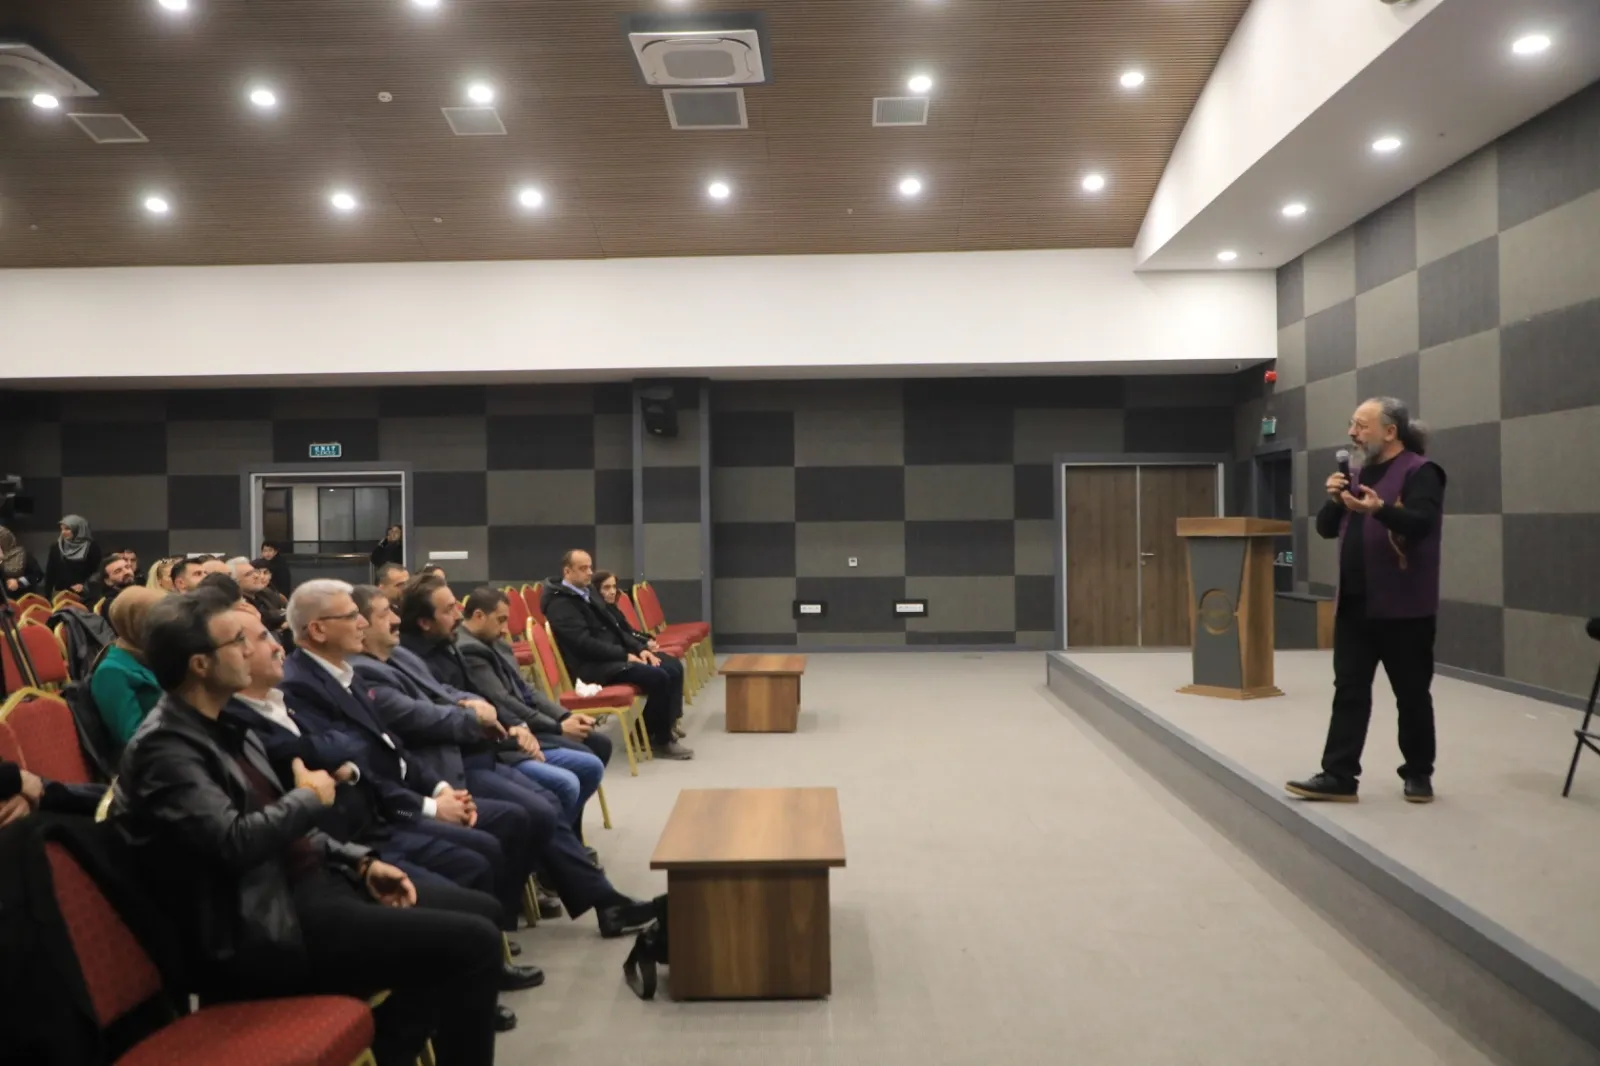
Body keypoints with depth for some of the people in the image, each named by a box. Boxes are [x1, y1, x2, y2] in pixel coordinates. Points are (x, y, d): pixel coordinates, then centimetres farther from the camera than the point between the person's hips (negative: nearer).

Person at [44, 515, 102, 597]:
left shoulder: (92, 548, 0)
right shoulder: (56, 548, 11)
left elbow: (97, 571, -1)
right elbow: (50, 572, 12)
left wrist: (85, 585, -14)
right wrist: (48, 594, 7)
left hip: (82, 593, -3)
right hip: (60, 592, 3)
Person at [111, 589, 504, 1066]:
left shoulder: (221, 725, 11)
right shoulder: (164, 747, -17)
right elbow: (235, 841, -28)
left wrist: (361, 862, 6)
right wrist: (310, 799, -10)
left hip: (302, 882, 9)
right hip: (269, 926, -9)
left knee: (466, 907, 11)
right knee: (473, 942, -15)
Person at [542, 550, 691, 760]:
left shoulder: (585, 594, 18)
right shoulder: (560, 604, -12)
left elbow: (613, 628, 20)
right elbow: (585, 644, -21)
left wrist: (639, 648, 3)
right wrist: (626, 655, -17)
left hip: (611, 657, 10)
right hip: (593, 666, -10)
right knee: (659, 678, -23)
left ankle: (658, 731, 1)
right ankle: (660, 740, -5)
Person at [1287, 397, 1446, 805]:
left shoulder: (1419, 472, -8)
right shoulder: (1360, 473, 15)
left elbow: (1421, 523, -23)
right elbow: (1326, 528, 13)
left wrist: (1380, 509, -39)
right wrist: (1334, 499, -6)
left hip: (1402, 607, -7)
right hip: (1354, 604, 7)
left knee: (1411, 694, 6)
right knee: (1349, 691, 4)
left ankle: (1418, 773, 20)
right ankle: (1339, 776, 5)